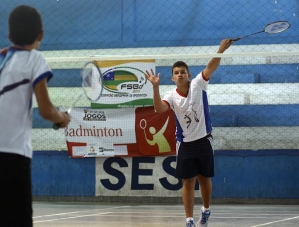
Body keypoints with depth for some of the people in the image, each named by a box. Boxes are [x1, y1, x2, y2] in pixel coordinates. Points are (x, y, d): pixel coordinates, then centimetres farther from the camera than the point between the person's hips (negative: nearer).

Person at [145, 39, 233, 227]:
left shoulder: (198, 85, -8)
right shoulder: (172, 96, -8)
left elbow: (211, 67, -21)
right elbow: (160, 109, -27)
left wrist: (221, 50, -36)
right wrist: (156, 87, -40)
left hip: (203, 141, 0)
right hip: (185, 144, 0)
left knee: (205, 179, 12)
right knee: (188, 183, 1)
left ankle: (206, 211, 34)